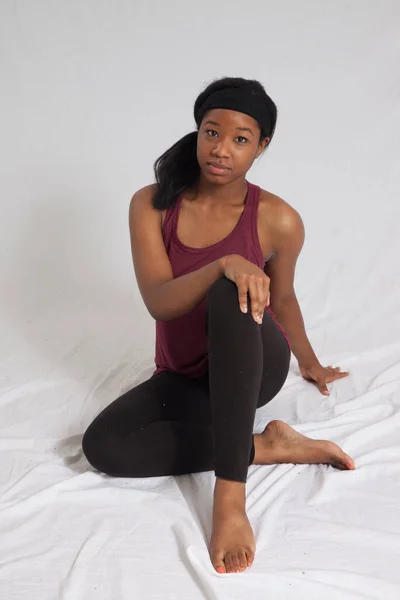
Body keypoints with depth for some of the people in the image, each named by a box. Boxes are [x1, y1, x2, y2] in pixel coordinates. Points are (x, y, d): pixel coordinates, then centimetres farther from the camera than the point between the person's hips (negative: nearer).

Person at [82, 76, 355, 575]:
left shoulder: (277, 220, -13)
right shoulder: (151, 205, -10)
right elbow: (159, 303, -21)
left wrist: (310, 364, 22)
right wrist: (225, 263, -39)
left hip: (254, 369, -2)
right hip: (184, 378, 3)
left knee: (230, 295, -37)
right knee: (102, 446, -25)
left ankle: (230, 498, -37)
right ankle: (263, 447, -14)